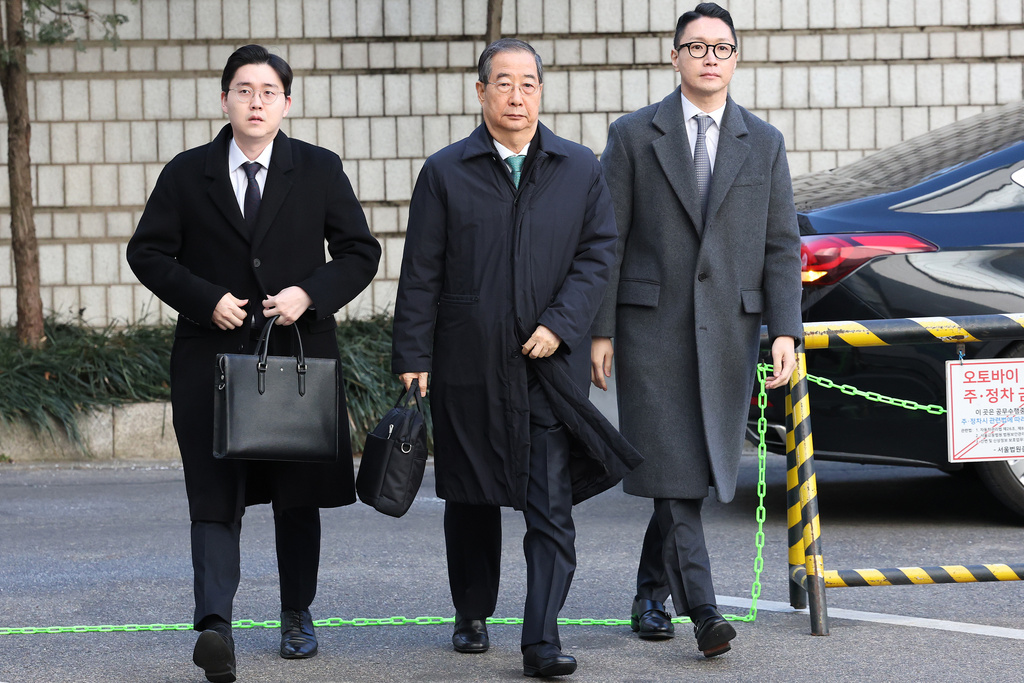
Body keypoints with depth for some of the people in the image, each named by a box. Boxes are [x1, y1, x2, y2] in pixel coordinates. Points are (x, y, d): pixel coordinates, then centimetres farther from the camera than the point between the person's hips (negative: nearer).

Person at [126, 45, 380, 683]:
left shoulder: (320, 170, 4)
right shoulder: (186, 174, 3)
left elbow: (360, 250, 6)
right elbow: (147, 253, 5)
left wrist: (310, 294, -11)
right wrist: (205, 299, -10)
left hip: (300, 352, 1)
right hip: (213, 355, -1)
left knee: (299, 495, 10)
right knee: (215, 496, -9)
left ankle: (297, 616, 25)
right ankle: (216, 626, -18)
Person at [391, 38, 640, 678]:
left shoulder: (580, 169, 7)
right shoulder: (446, 172, 4)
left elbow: (597, 253, 4)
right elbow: (421, 273, 3)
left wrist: (561, 325, -9)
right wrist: (413, 357, -2)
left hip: (551, 365, 0)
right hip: (468, 366, 0)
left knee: (551, 505, -8)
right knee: (471, 499, 12)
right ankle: (473, 617, 29)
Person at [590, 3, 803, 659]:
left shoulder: (765, 143, 8)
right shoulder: (633, 135, 2)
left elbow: (781, 246, 6)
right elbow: (608, 241, 2)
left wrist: (785, 331, -4)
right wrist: (600, 330, -3)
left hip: (729, 329, 2)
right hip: (653, 326, -2)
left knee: (698, 472, 7)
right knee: (674, 471, -10)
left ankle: (651, 594, 23)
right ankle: (702, 610, -14)